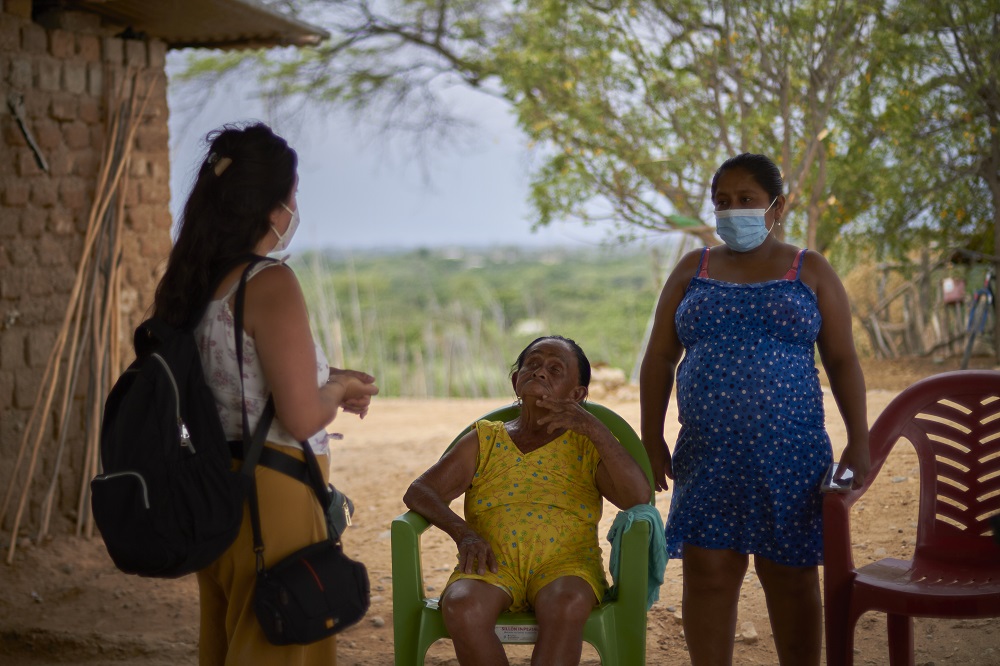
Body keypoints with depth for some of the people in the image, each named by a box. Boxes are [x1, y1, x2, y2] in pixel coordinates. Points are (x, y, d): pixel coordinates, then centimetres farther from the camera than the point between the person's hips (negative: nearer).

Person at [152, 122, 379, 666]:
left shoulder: (187, 282, 5)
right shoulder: (271, 284, -18)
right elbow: (303, 419, -21)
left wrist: (327, 383, 16)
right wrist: (340, 389, -1)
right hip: (273, 496, -8)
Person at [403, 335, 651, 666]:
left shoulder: (587, 445, 15)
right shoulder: (485, 440, 17)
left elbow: (638, 497, -2)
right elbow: (419, 493, 7)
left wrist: (595, 428, -11)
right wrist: (462, 533, -13)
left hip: (563, 562, -1)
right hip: (493, 564, 1)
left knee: (567, 605, -38)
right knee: (462, 607, -35)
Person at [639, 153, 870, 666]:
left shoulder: (809, 271, 6)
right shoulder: (692, 271, 11)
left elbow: (842, 361, 4)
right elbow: (658, 360, 11)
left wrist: (858, 442, -4)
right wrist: (651, 439, 4)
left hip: (789, 451, -1)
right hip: (706, 454, 2)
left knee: (790, 576, 5)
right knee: (708, 573, 0)